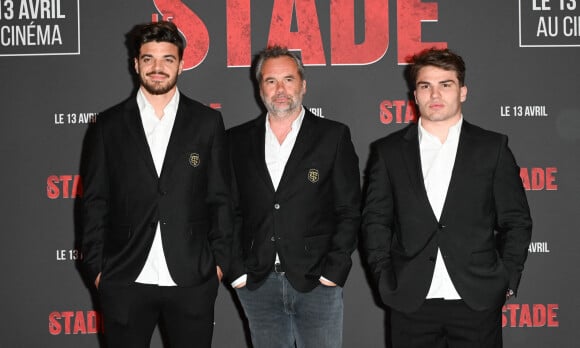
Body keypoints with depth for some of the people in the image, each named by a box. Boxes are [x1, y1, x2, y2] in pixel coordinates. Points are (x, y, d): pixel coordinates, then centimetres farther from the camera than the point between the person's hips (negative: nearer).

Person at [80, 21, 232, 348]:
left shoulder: (207, 121, 4)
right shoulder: (109, 124, 5)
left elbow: (221, 198, 5)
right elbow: (95, 202, 5)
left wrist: (219, 260, 0)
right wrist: (96, 268, 1)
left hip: (192, 280, 0)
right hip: (125, 280, 0)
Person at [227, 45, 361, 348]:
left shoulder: (334, 136, 3)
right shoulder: (238, 140, 8)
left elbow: (349, 211, 0)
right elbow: (231, 212, 8)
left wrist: (332, 272, -6)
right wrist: (237, 271, 0)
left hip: (317, 282, -2)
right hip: (257, 285, 2)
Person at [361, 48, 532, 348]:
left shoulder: (493, 147, 5)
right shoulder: (388, 151, 7)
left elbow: (515, 221, 6)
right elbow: (375, 221, 7)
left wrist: (507, 282, -1)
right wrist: (385, 282, 0)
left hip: (478, 300, 0)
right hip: (410, 303, 1)